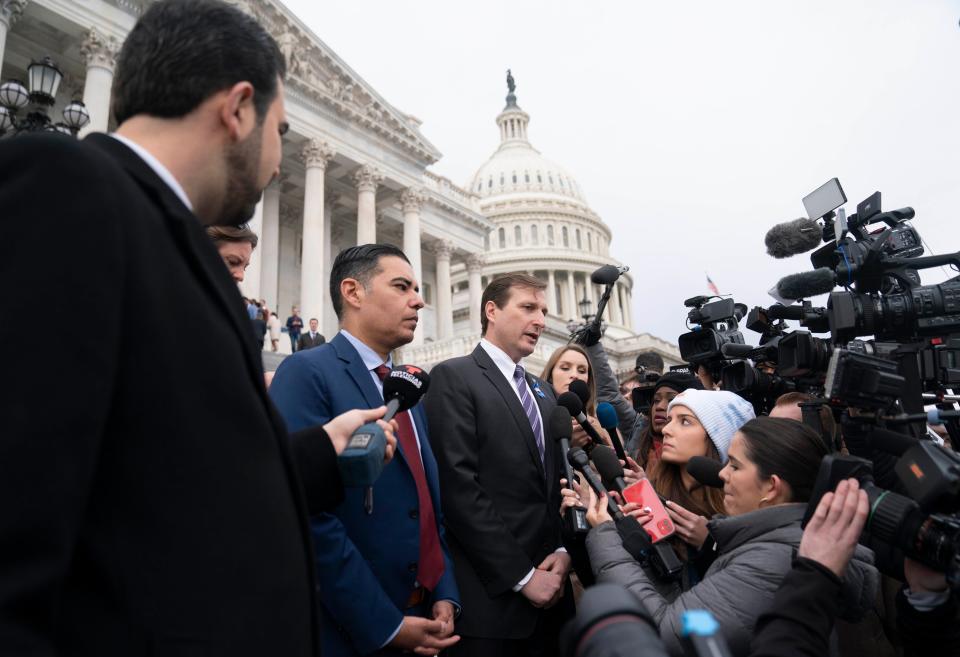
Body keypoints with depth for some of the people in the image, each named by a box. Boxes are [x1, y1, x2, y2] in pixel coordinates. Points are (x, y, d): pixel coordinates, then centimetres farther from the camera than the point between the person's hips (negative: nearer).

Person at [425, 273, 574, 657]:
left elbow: (556, 482, 15)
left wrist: (563, 550, -1)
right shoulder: (453, 377, -9)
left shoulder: (544, 392, 15)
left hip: (548, 587, 7)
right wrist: (521, 576, -15)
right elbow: (459, 488, -17)